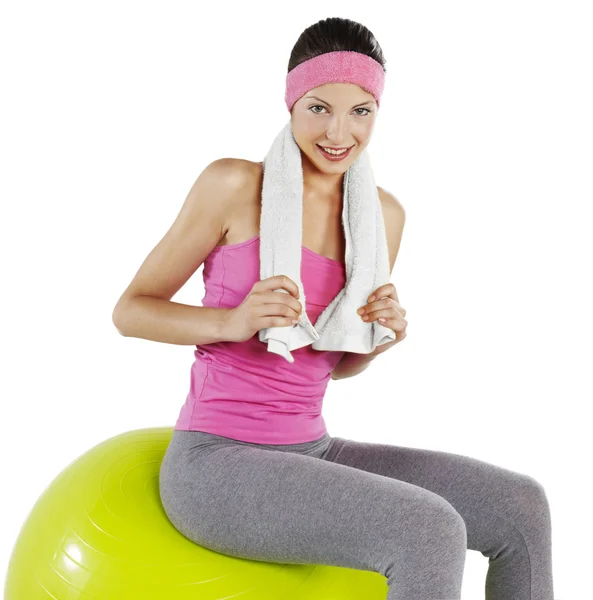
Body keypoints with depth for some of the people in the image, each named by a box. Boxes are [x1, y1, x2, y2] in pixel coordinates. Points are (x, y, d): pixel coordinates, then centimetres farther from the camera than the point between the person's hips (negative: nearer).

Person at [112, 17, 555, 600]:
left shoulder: (385, 215, 7)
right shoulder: (233, 184, -9)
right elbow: (130, 310, -3)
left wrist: (382, 334, -7)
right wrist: (232, 321, -21)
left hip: (309, 453, 6)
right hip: (215, 464, -6)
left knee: (521, 506, -4)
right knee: (431, 532, -26)